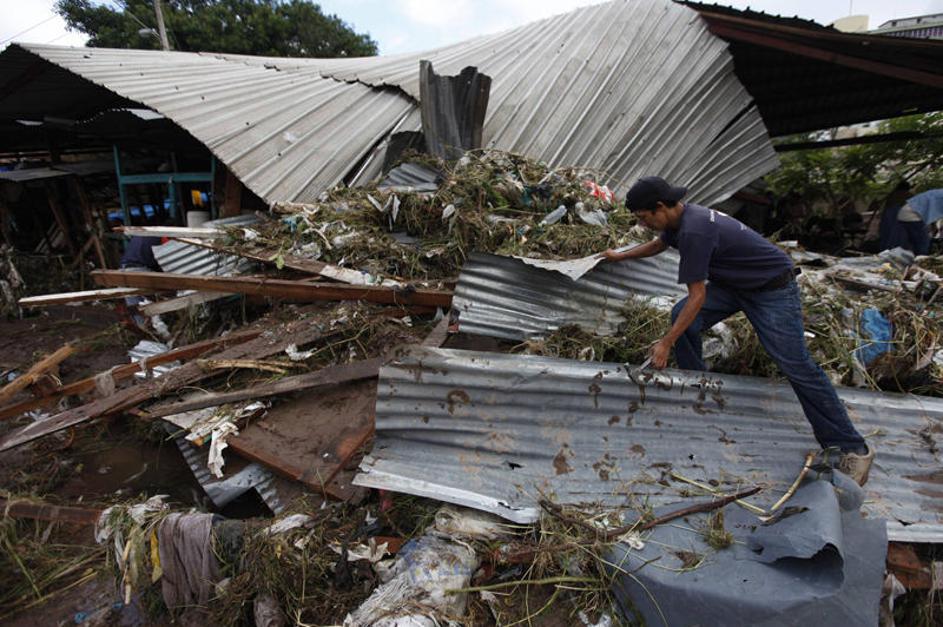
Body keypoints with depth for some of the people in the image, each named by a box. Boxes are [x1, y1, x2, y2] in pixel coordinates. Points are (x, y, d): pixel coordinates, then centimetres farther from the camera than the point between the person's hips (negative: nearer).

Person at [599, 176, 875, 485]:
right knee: (681, 316, -8)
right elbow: (658, 244, 23)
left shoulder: (694, 231, -31)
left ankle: (854, 448, 5)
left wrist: (666, 343, -23)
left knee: (796, 366, -9)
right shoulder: (680, 218, -2)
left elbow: (697, 296, -28)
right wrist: (621, 255, 32)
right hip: (735, 283, 9)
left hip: (772, 287, -9)